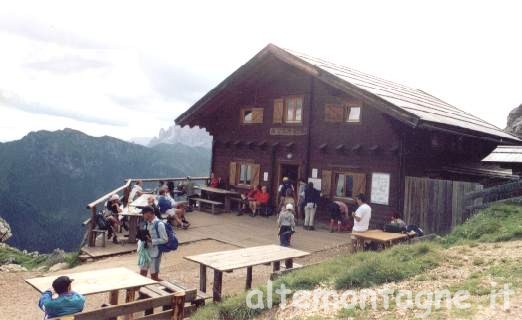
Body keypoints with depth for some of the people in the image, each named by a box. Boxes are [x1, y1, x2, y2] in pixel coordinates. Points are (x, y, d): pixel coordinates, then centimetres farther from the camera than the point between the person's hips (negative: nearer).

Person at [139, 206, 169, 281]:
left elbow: (165, 240, -19)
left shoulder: (159, 224, -17)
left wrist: (151, 240, -20)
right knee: (142, 273, 11)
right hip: (146, 251, 7)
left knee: (154, 276, 4)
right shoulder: (147, 223, 6)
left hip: (155, 252, -7)